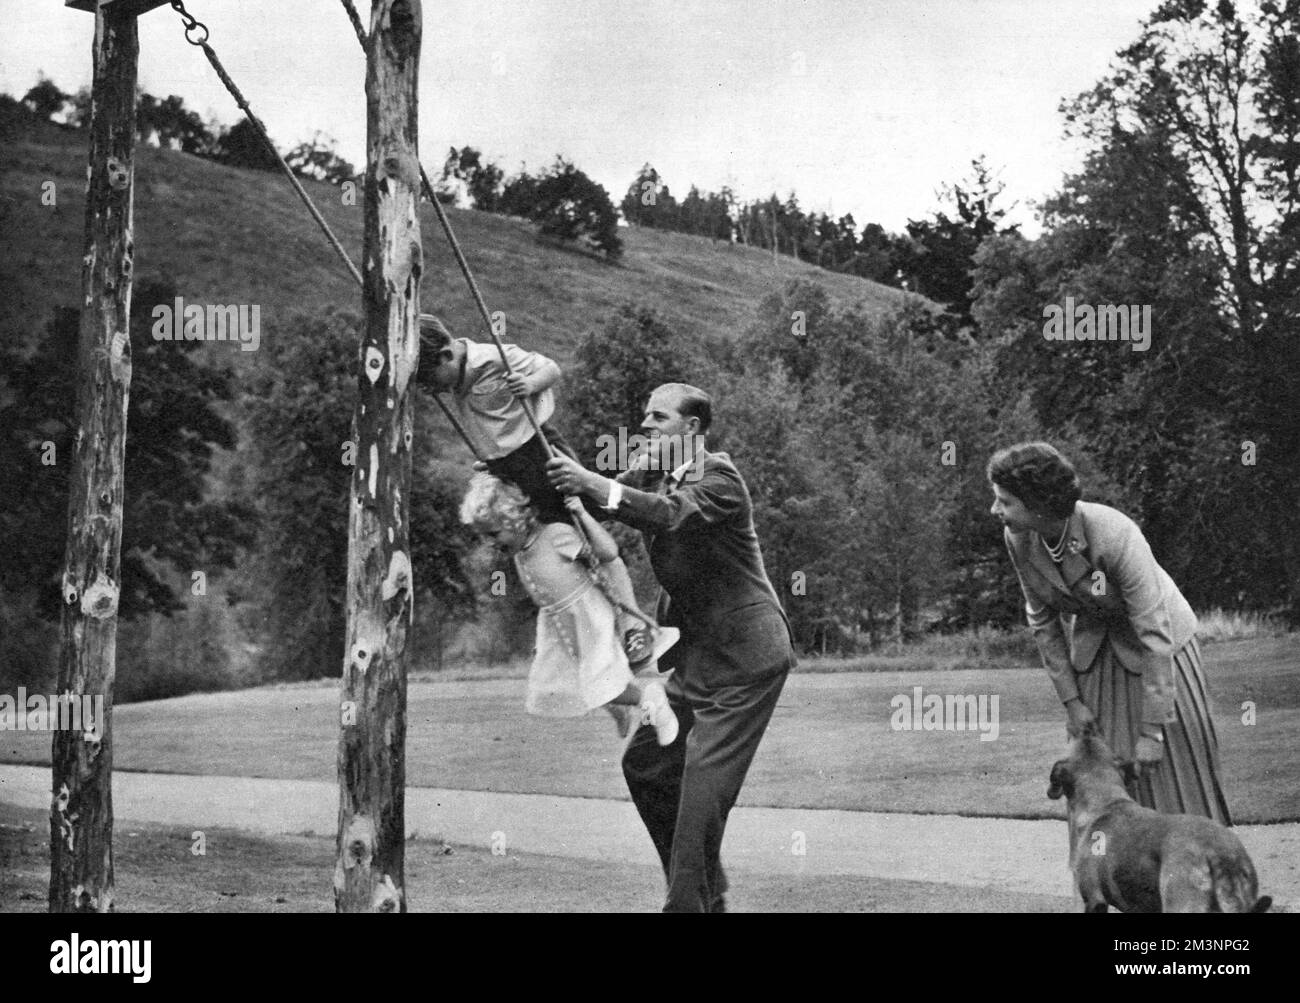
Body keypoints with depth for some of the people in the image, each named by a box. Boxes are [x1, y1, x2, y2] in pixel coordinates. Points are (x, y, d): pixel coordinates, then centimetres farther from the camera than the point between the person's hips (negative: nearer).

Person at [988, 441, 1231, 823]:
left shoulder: (1115, 536, -34)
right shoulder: (1018, 539, -17)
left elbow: (1155, 635, -30)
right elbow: (1042, 621, -3)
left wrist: (1151, 731, -27)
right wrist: (1071, 701, -6)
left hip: (1152, 645, -5)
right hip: (1092, 647, 5)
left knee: (1175, 770, 0)